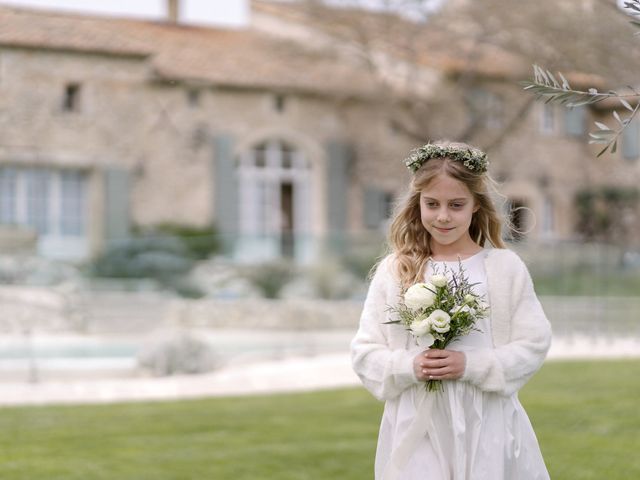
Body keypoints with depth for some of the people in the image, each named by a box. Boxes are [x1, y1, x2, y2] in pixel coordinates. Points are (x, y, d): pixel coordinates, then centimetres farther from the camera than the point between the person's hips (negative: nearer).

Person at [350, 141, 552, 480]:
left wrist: (471, 365, -14)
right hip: (417, 429, 0)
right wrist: (409, 367, -15)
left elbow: (533, 344, -1)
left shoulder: (505, 267, 2)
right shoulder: (393, 271, 3)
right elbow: (364, 352, 3)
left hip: (488, 427, 0)